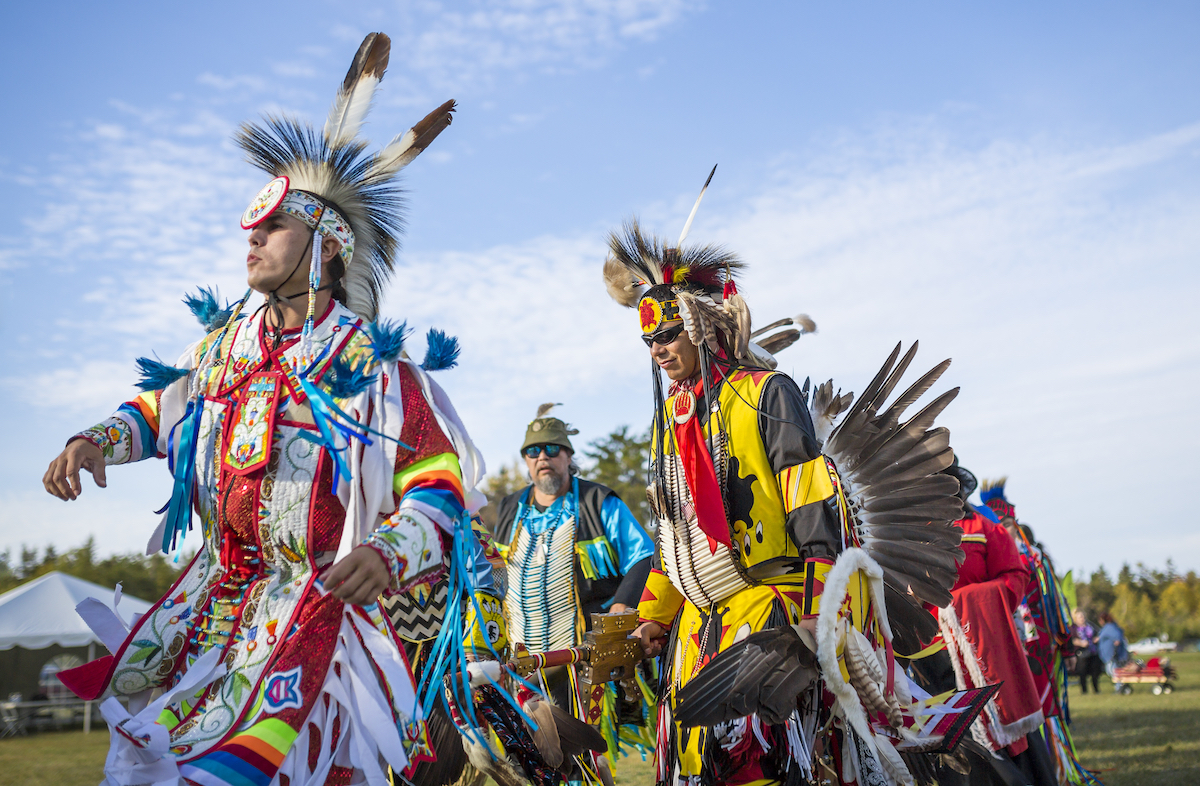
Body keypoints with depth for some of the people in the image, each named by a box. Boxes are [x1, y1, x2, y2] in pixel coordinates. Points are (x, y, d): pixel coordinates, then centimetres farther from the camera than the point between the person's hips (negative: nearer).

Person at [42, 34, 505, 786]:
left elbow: (439, 491, -14)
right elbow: (159, 408, 24)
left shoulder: (376, 368, -11)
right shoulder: (227, 343, 7)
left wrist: (387, 554, -32)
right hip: (209, 597, 6)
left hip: (316, 606, -6)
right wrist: (96, 441, 6)